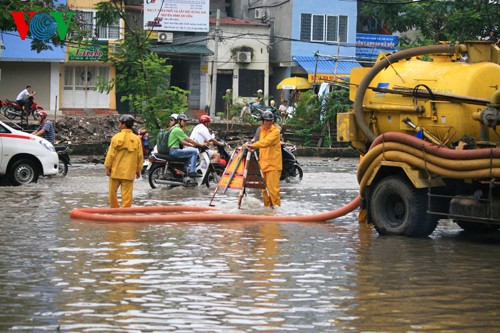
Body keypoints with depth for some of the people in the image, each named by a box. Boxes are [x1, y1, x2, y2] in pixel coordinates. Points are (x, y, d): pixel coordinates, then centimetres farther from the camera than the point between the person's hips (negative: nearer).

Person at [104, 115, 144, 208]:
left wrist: (108, 168, 4)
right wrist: (138, 170, 12)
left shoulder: (116, 137, -7)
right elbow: (140, 156, 2)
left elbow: (110, 154, -6)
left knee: (113, 192, 13)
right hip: (129, 172, 1)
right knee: (127, 194, 2)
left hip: (115, 171, -1)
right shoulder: (136, 139, -1)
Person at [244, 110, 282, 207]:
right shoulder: (262, 130, 16)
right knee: (264, 188, 10)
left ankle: (276, 206, -7)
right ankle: (267, 206, 18)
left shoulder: (275, 131, -9)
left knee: (272, 187, -13)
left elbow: (266, 142, -26)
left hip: (273, 164, -7)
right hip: (264, 163, 7)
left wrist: (253, 145, -35)